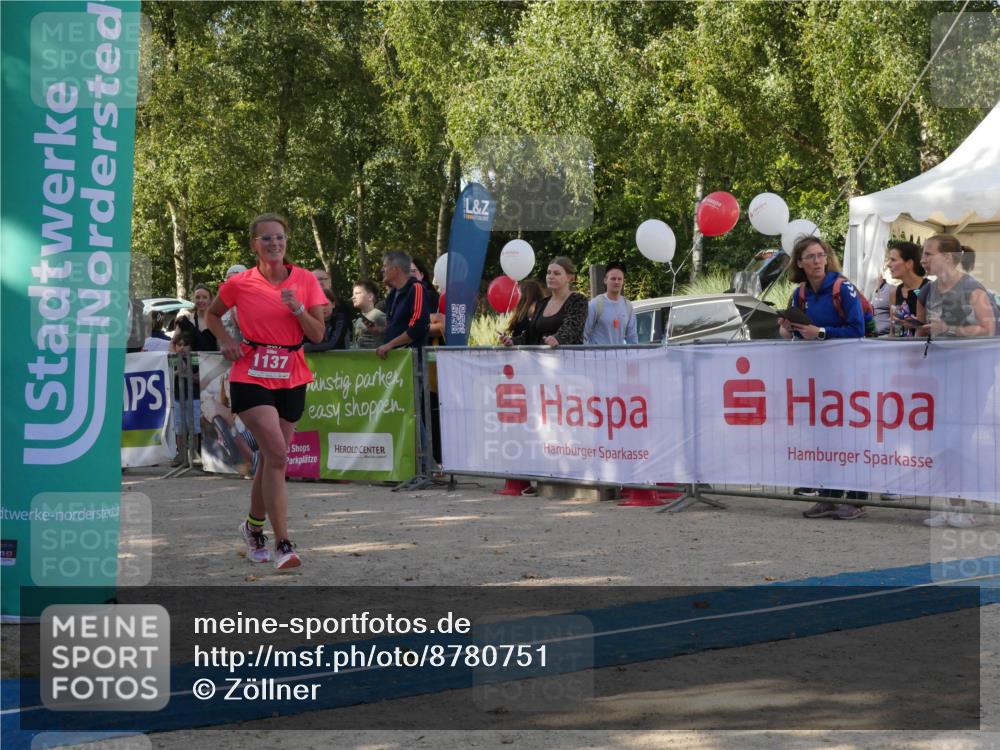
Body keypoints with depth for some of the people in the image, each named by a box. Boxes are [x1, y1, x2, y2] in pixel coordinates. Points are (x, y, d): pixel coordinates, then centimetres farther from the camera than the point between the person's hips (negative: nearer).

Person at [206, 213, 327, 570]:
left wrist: (298, 308, -17)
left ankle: (254, 525, 37)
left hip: (291, 379, 3)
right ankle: (282, 544, -20)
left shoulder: (305, 280, 2)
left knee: (271, 458, 12)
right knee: (277, 454, -19)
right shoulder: (240, 283, -1)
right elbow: (213, 315, 16)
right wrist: (227, 341, -1)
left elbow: (318, 335, 0)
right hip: (251, 377, -3)